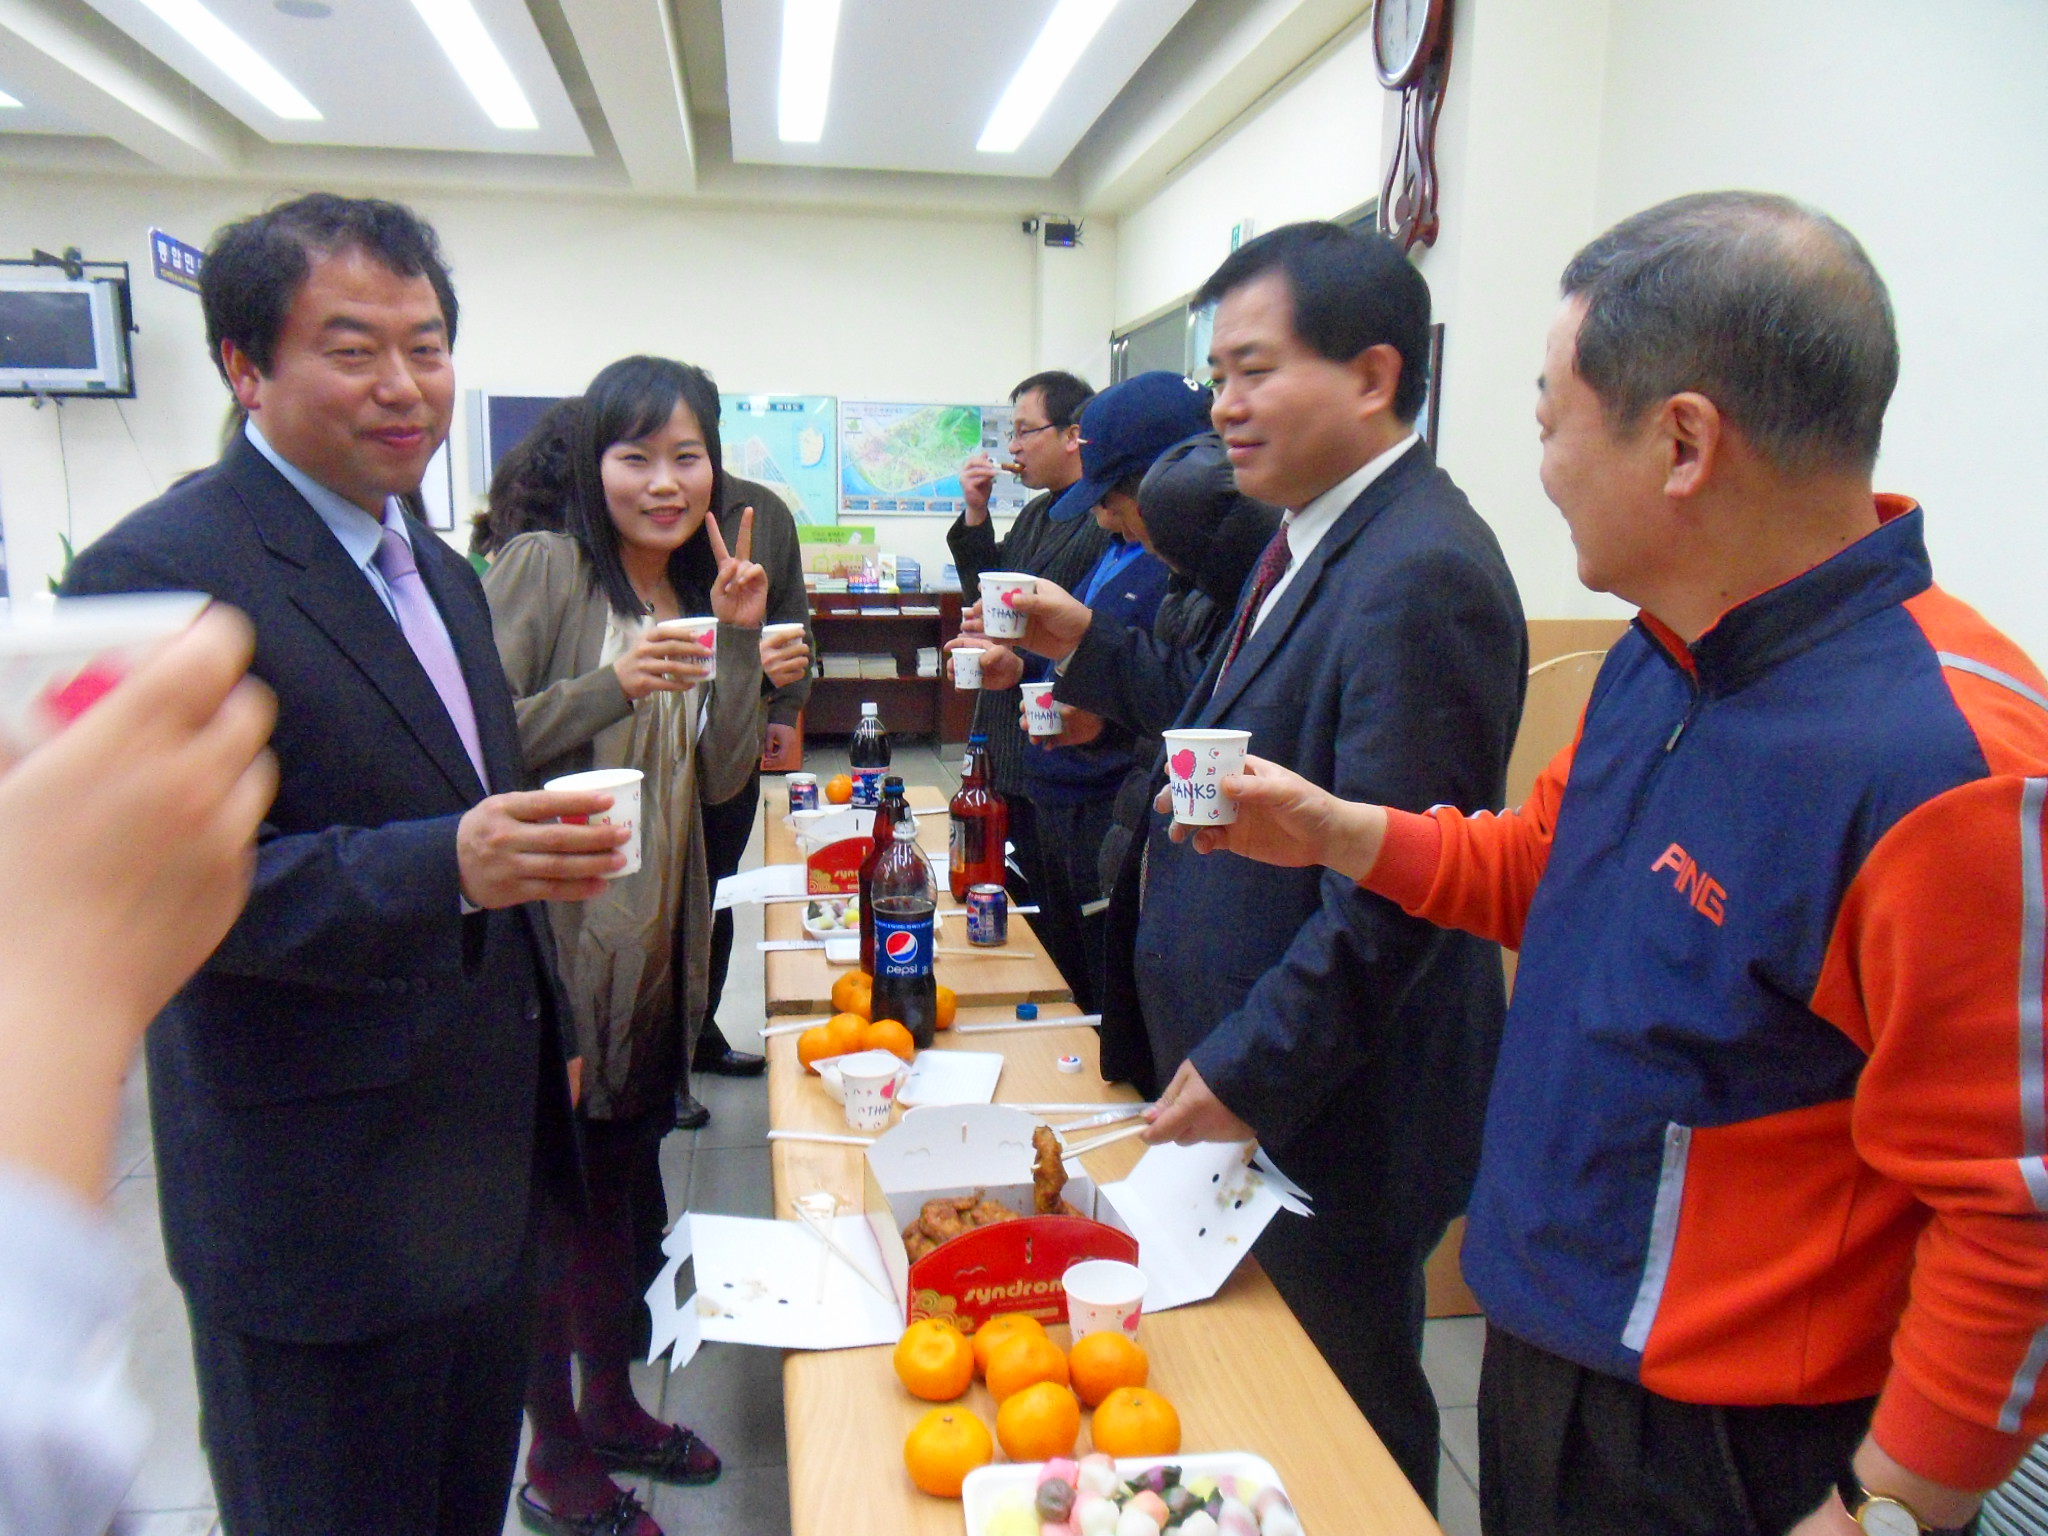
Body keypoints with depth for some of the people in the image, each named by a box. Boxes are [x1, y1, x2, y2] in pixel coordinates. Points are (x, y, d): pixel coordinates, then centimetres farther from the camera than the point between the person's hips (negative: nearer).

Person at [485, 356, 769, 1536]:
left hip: (659, 939, 7)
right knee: (556, 1195, 7)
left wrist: (742, 639, -8)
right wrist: (611, 686, -26)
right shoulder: (540, 568, -10)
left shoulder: (697, 591, 10)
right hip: (555, 939, -6)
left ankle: (612, 1405, 39)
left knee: (629, 1183, 19)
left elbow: (722, 776, 2)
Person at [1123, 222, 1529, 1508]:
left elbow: (1391, 895, -25)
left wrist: (1245, 1077, -18)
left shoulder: (1420, 577, -24)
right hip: (1237, 1079, 9)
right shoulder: (1317, 539, 8)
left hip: (1329, 1113, -9)